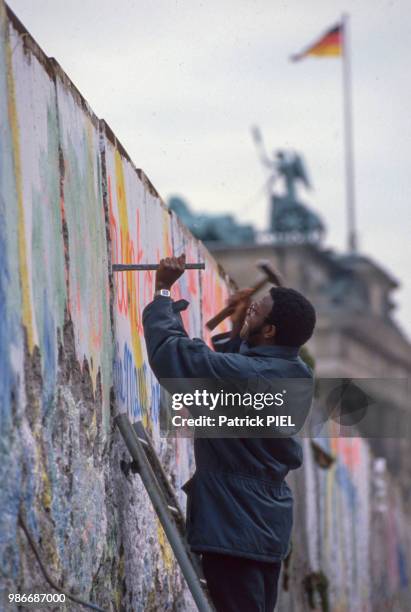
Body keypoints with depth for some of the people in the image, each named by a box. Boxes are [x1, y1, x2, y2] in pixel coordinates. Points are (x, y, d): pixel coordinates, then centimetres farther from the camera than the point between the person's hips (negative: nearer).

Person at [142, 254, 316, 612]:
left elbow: (168, 350, -21)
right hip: (269, 526, 9)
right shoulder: (291, 373, 4)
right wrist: (237, 328, 12)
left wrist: (163, 290, -9)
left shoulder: (243, 374, -23)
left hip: (235, 528, -9)